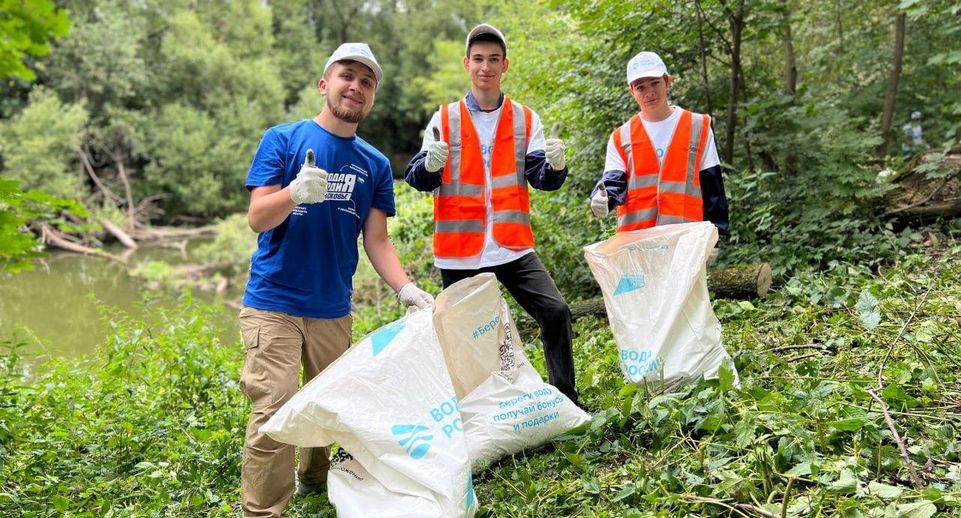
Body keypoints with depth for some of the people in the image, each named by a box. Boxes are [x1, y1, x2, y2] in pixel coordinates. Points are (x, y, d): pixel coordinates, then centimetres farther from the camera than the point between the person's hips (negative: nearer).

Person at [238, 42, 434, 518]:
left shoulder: (375, 164, 7)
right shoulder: (283, 139, -3)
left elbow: (377, 240, 5)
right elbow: (257, 218, -9)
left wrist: (406, 290, -11)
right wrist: (294, 193, -30)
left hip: (333, 308, 4)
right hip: (274, 302, -4)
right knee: (273, 411, -9)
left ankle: (314, 480, 36)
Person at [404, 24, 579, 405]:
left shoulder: (525, 119, 9)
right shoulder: (445, 119, 5)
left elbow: (541, 178, 4)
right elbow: (418, 179, 2)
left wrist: (555, 165, -20)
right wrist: (430, 165, -22)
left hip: (512, 246, 1)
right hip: (459, 250, -1)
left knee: (556, 313, -11)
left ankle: (566, 403, 4)